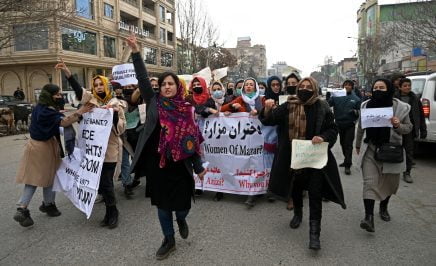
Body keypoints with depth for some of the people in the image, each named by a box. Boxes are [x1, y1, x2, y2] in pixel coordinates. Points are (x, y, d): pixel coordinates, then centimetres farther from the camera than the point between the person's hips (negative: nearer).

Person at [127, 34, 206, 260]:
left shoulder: (185, 110, -1)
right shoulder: (154, 103, 1)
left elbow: (191, 140, 1)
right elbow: (142, 79, -9)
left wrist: (199, 167, 1)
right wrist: (135, 52, -18)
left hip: (179, 164, -1)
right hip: (157, 163, 1)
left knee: (182, 204, 5)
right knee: (162, 204, 12)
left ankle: (181, 220, 43)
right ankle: (169, 240, 33)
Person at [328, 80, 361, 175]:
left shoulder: (356, 99, 0)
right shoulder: (337, 96, 0)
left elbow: (359, 113, 2)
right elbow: (328, 104, -11)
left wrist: (355, 112, -19)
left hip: (350, 125, -2)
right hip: (339, 124, 2)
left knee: (348, 145, -3)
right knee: (343, 144, 15)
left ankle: (348, 165, 1)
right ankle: (347, 160, 31)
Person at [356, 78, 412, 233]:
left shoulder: (400, 107, -5)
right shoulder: (366, 105, -1)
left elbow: (409, 128, 4)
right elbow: (360, 127, 11)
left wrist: (398, 126, -19)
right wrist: (358, 145, 19)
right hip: (370, 150, 0)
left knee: (390, 182, 14)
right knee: (370, 183, -9)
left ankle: (383, 208, 39)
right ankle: (369, 217, -10)